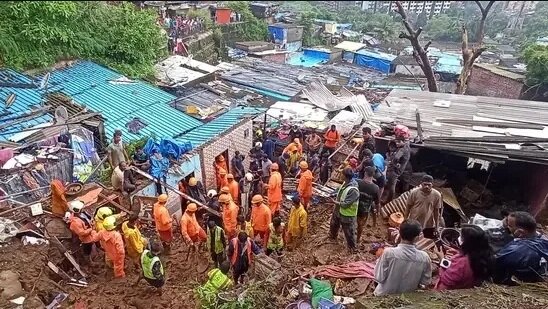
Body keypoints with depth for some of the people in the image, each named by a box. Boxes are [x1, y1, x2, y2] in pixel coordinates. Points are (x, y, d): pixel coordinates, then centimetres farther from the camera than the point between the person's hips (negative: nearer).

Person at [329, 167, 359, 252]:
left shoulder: (353, 190, -35)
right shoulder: (346, 183, -7)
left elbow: (345, 204, -29)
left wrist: (336, 202, -17)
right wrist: (336, 197, -1)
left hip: (347, 214, -9)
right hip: (338, 210, 9)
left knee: (349, 232, 11)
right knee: (334, 224, 31)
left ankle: (352, 247, 33)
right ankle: (332, 236, 60)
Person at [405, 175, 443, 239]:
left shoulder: (436, 195, -10)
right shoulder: (414, 193, -13)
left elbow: (437, 211, -1)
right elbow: (408, 208, -3)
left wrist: (436, 227, 1)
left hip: (429, 225, 1)